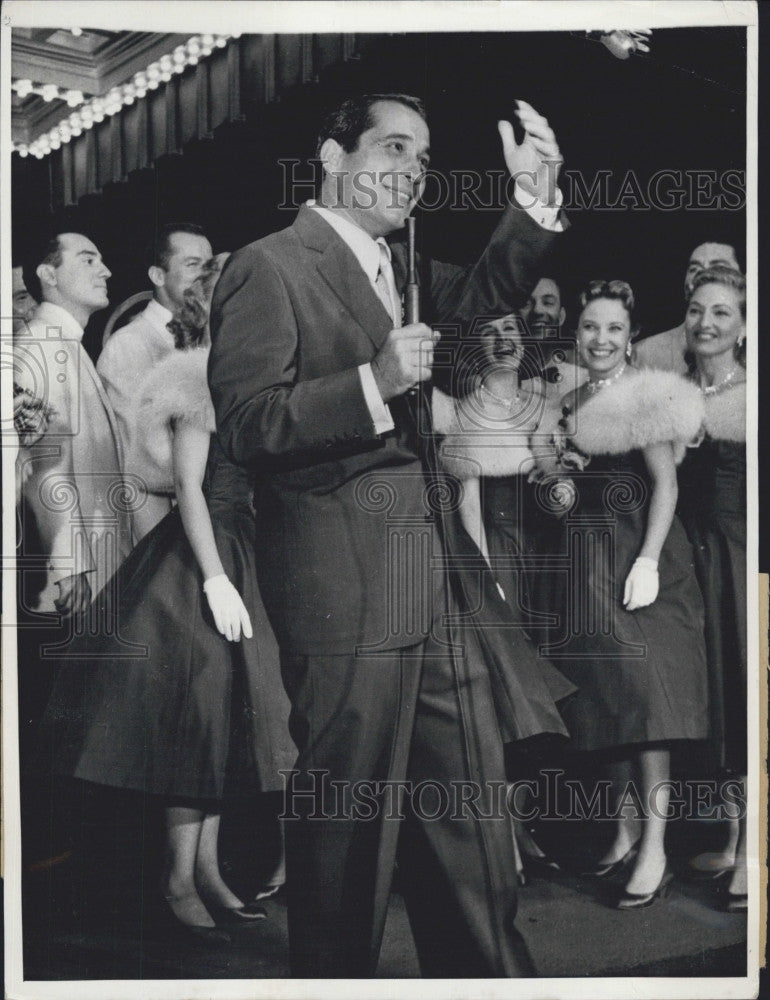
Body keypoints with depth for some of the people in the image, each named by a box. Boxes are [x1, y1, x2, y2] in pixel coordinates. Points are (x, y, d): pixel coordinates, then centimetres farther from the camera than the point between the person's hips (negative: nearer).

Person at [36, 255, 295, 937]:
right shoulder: (202, 378, -9)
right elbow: (189, 487, -15)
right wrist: (216, 580, -20)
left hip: (235, 556, 9)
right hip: (197, 560, -8)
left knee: (220, 719, 10)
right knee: (199, 708, -5)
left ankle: (206, 869, 18)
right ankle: (179, 880, 6)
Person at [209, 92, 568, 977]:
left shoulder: (397, 266, 17)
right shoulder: (269, 269, -8)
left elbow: (482, 294, 23)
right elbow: (244, 424, -14)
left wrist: (534, 198, 8)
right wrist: (373, 383, -23)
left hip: (434, 580, 9)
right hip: (346, 588, -8)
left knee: (468, 798, 16)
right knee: (348, 818, 4)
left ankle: (486, 970, 31)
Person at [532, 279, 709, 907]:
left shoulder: (645, 394, -7)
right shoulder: (571, 404, 14)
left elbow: (666, 482, -13)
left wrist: (648, 561, -21)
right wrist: (559, 484, -1)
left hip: (636, 553, -7)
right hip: (587, 561, 7)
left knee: (644, 686, -9)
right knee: (604, 691, 9)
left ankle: (655, 846, -4)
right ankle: (626, 827, 20)